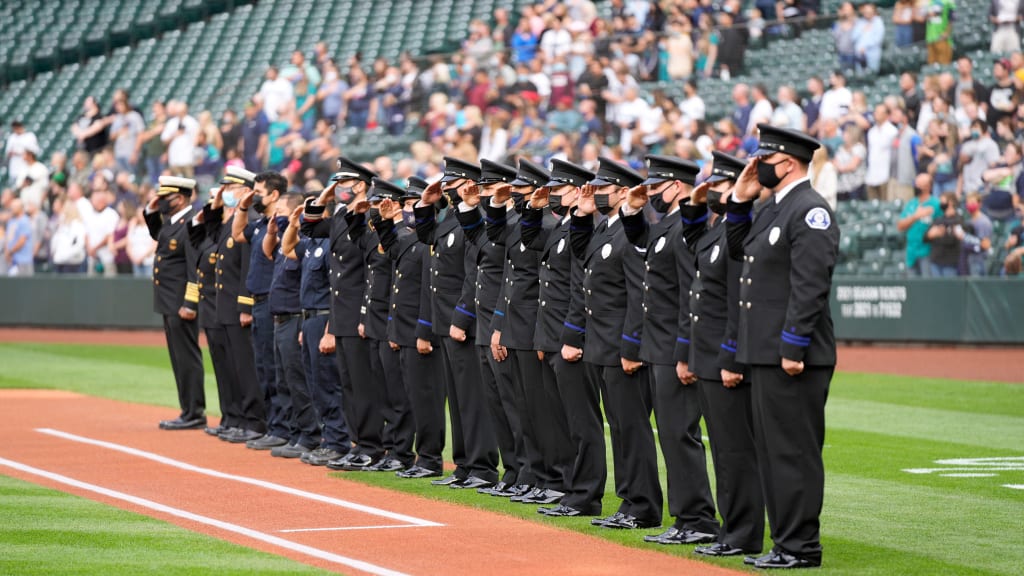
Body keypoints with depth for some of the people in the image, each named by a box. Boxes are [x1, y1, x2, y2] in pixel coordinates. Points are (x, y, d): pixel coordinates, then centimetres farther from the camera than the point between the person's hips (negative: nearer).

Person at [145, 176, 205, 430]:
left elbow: (196, 268, -21)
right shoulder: (171, 221, 13)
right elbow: (158, 235, 35)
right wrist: (151, 213, 17)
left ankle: (195, 414, -3)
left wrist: (189, 304, -24)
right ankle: (188, 411, 18)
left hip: (182, 305, -10)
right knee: (179, 358, 13)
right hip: (169, 304, 10)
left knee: (187, 357, -6)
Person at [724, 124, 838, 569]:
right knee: (772, 450, 13)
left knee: (794, 451, -6)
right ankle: (787, 541, 19)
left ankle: (801, 547, -1)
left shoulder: (810, 211, -14)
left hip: (793, 357, -10)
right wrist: (740, 200, 13)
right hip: (765, 353, 10)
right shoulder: (773, 208, 16)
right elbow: (737, 249, 25)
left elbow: (810, 287, -20)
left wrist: (793, 348, -22)